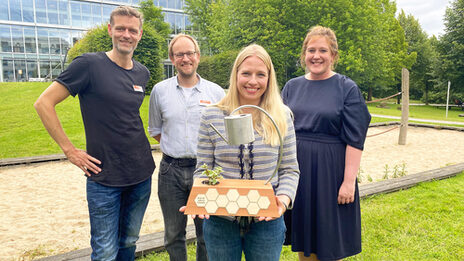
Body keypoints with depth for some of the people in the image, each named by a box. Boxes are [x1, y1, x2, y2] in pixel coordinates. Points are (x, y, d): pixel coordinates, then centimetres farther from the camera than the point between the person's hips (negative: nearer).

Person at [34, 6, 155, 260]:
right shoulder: (89, 64, -10)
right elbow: (43, 103, -10)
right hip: (104, 177, -5)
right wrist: (69, 150, -11)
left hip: (141, 174, 5)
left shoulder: (142, 73, 7)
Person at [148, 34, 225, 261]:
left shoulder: (216, 92, 2)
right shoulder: (160, 90, 5)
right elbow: (155, 131, 14)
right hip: (171, 170, 1)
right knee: (173, 235, 14)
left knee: (207, 235, 10)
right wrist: (175, 146, 1)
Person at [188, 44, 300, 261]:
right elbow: (202, 170, 2)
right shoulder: (211, 116, -2)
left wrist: (284, 198, -15)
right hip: (220, 221, 0)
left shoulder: (282, 116, -1)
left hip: (266, 221, 0)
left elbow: (289, 170, 2)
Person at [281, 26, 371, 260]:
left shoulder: (347, 89, -4)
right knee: (303, 240, 15)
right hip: (296, 169, 4)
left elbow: (354, 140, -9)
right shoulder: (292, 86, 7)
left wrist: (349, 181, -14)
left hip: (330, 171, -3)